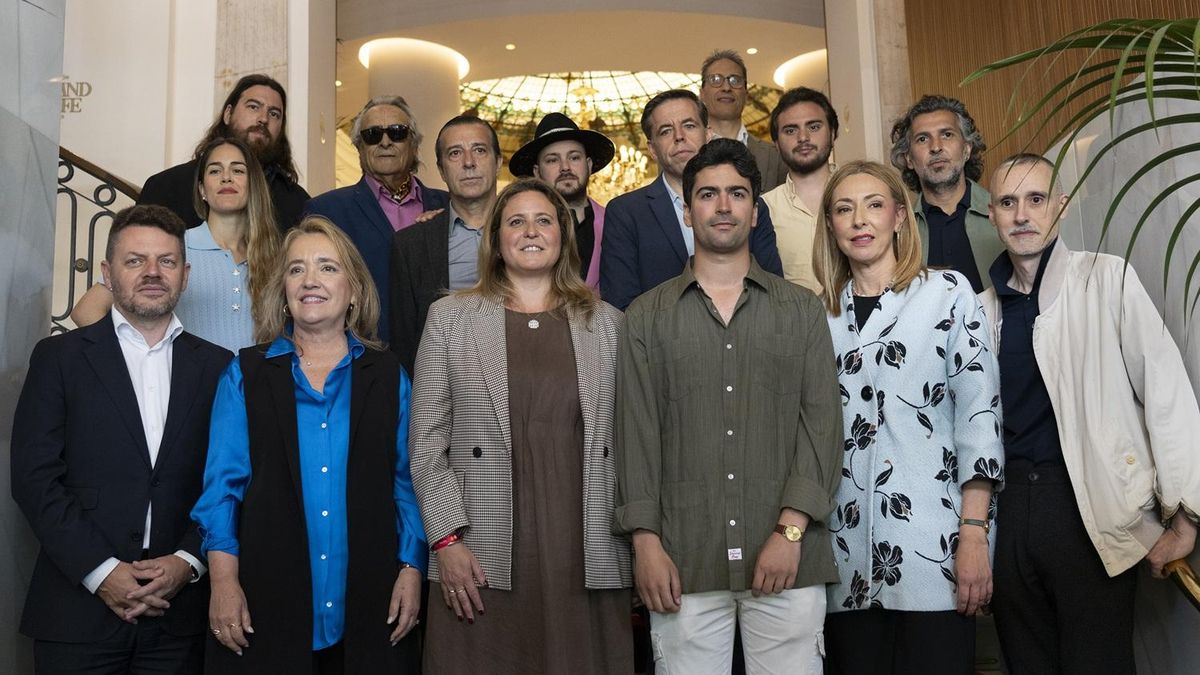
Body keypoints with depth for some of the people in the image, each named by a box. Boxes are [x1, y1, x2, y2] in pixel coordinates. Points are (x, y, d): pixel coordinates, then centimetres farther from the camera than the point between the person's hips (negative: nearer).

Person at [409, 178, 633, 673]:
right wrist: (447, 540, -5)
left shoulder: (607, 323, 12)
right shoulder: (449, 317, 7)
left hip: (588, 558, 1)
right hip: (480, 561, -1)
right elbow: (426, 441, 3)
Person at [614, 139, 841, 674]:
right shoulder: (647, 316, 10)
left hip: (788, 556, 0)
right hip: (685, 561, 0)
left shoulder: (801, 309, 10)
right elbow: (636, 432, 5)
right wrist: (646, 543, -3)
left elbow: (821, 423, 3)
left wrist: (791, 530, -8)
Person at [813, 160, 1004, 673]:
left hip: (933, 550, -3)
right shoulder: (820, 313, 12)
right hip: (848, 555, 3)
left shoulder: (947, 293, 3)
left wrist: (975, 535, -11)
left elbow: (980, 412, -4)